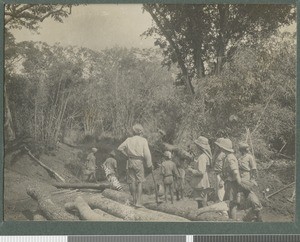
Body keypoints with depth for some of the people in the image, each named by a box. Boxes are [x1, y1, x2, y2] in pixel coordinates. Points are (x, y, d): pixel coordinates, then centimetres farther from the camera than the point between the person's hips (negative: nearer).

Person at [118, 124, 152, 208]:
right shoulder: (143, 140, -3)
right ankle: (138, 202, -4)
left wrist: (127, 154, 9)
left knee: (132, 181, 10)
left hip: (130, 162, 3)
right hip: (139, 162, -3)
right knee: (140, 182, 2)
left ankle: (134, 200, 16)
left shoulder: (129, 140, 6)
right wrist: (149, 164, 1)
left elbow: (120, 148, 2)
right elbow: (147, 153, -7)